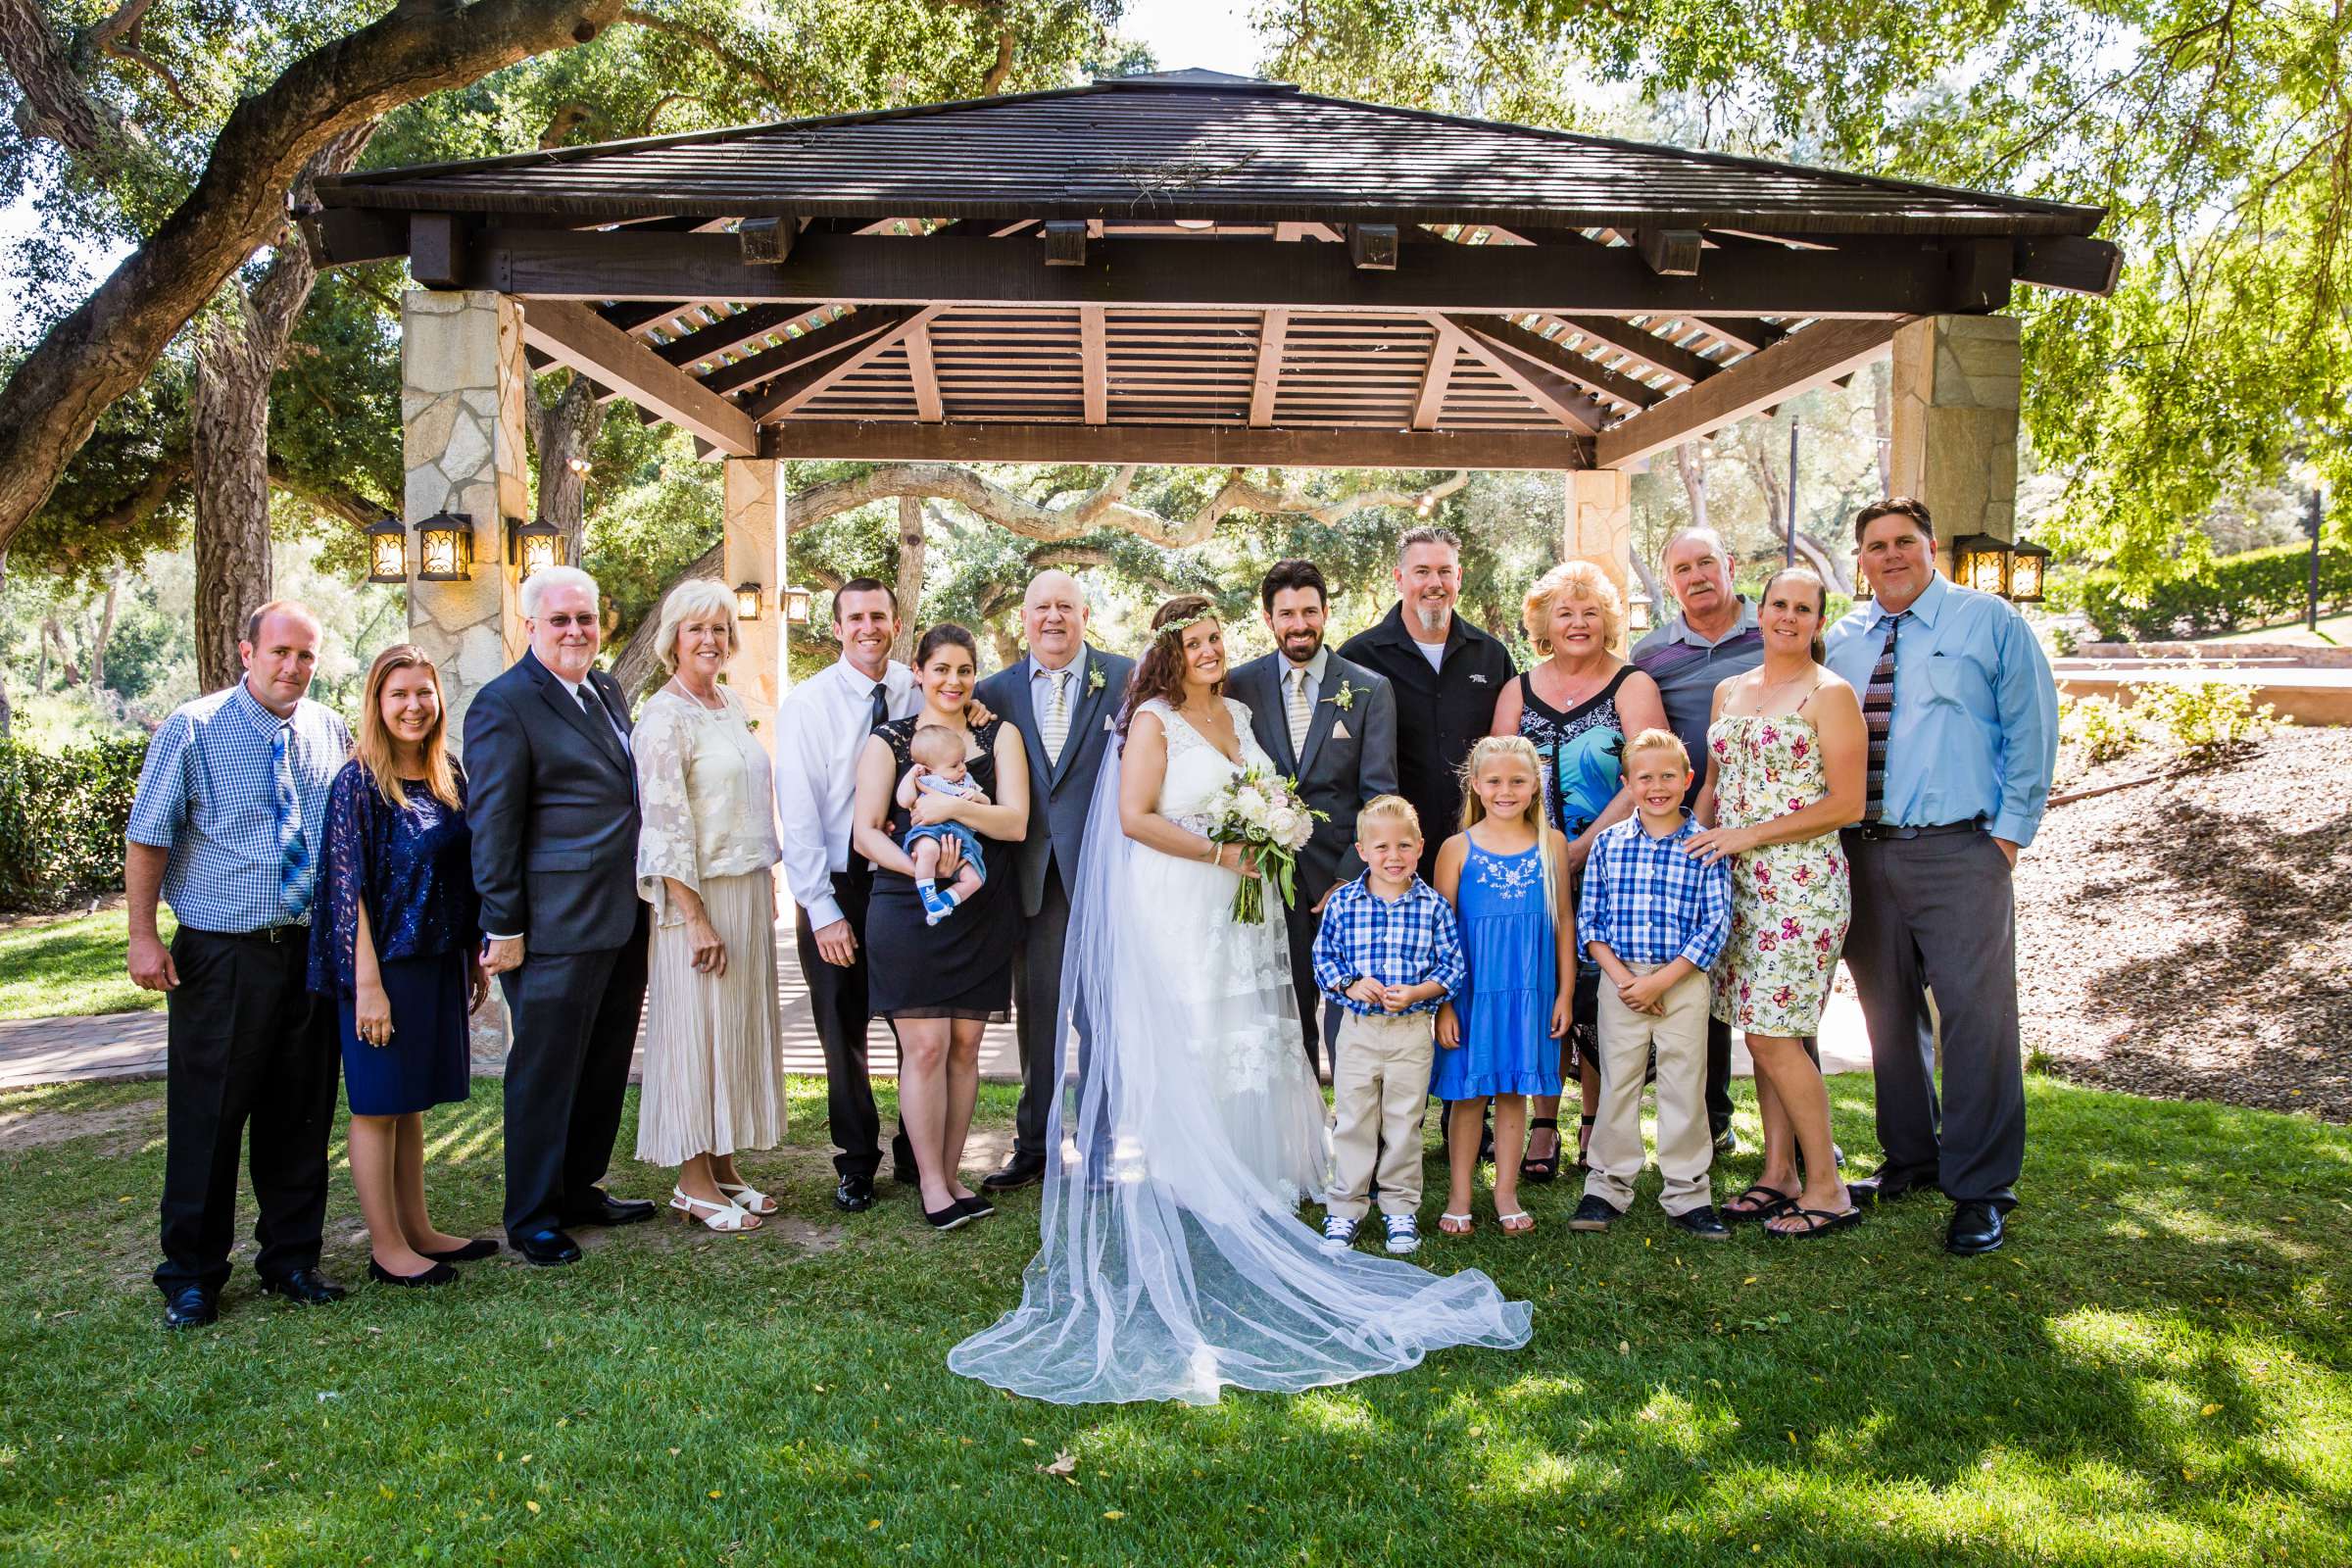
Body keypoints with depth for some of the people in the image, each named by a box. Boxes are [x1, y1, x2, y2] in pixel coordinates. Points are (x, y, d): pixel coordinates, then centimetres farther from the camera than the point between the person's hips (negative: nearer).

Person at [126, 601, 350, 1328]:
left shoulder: (331, 733, 7)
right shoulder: (192, 730, -4)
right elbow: (147, 837, -4)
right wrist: (142, 937, -10)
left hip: (312, 953, 4)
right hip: (221, 959, -4)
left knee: (302, 1116, 11)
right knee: (207, 1117, 2)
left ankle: (290, 1259, 25)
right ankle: (192, 1274, 17)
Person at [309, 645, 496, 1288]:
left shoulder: (448, 778, 8)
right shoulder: (358, 781, -11)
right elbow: (349, 889, -14)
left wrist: (476, 961, 13)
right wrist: (367, 984, -17)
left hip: (440, 964, 7)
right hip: (385, 965, -6)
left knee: (413, 1102, 15)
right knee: (378, 1105, 4)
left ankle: (418, 1230, 25)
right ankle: (385, 1247, 13)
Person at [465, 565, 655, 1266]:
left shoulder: (608, 690, 13)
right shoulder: (504, 704, -11)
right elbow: (492, 826, -13)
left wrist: (645, 901, 16)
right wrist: (504, 928, -14)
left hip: (624, 919, 8)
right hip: (557, 928, -8)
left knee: (605, 1066, 17)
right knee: (545, 1072, 4)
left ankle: (580, 1189, 32)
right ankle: (532, 1218, 18)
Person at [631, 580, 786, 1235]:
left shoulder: (732, 704, 12)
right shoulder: (665, 715, -12)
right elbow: (665, 824, -16)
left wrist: (766, 890, 15)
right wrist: (697, 919, -19)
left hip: (749, 888, 8)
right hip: (695, 894, -8)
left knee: (740, 1026, 11)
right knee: (695, 1027, -1)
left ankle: (724, 1166, 22)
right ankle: (693, 1183, 9)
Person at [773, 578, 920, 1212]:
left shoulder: (920, 692, 1)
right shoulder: (807, 703, -8)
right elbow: (798, 814, -10)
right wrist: (822, 911, -13)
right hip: (837, 889, -2)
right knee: (844, 1035, 9)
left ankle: (918, 1154, 27)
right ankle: (856, 1164, 26)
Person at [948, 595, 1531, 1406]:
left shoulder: (1238, 715, 14)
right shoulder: (1153, 720, -7)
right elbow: (1134, 817, -17)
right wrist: (1218, 853, -16)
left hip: (1240, 908, 7)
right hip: (1176, 911, -7)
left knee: (1248, 1041, 7)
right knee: (1187, 1047, -3)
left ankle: (1245, 1184, 15)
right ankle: (1188, 1195, 4)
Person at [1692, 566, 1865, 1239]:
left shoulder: (1831, 694, -4)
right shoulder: (1729, 691, 15)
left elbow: (1847, 804, -9)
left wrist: (1751, 834, -14)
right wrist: (1692, 844, 5)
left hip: (1800, 881, -6)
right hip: (1736, 882, 6)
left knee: (1774, 1035, -8)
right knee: (1759, 1031, 8)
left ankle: (1826, 1188, 4)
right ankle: (1778, 1175, 18)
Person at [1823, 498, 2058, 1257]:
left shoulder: (1990, 622, 2)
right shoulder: (1840, 640, 13)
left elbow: (2031, 731, 0)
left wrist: (2009, 832, -6)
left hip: (1958, 853, -4)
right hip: (1862, 854, 4)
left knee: (1976, 1017, -6)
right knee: (1887, 1014, 13)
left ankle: (1980, 1191, 4)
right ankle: (1910, 1157, 29)